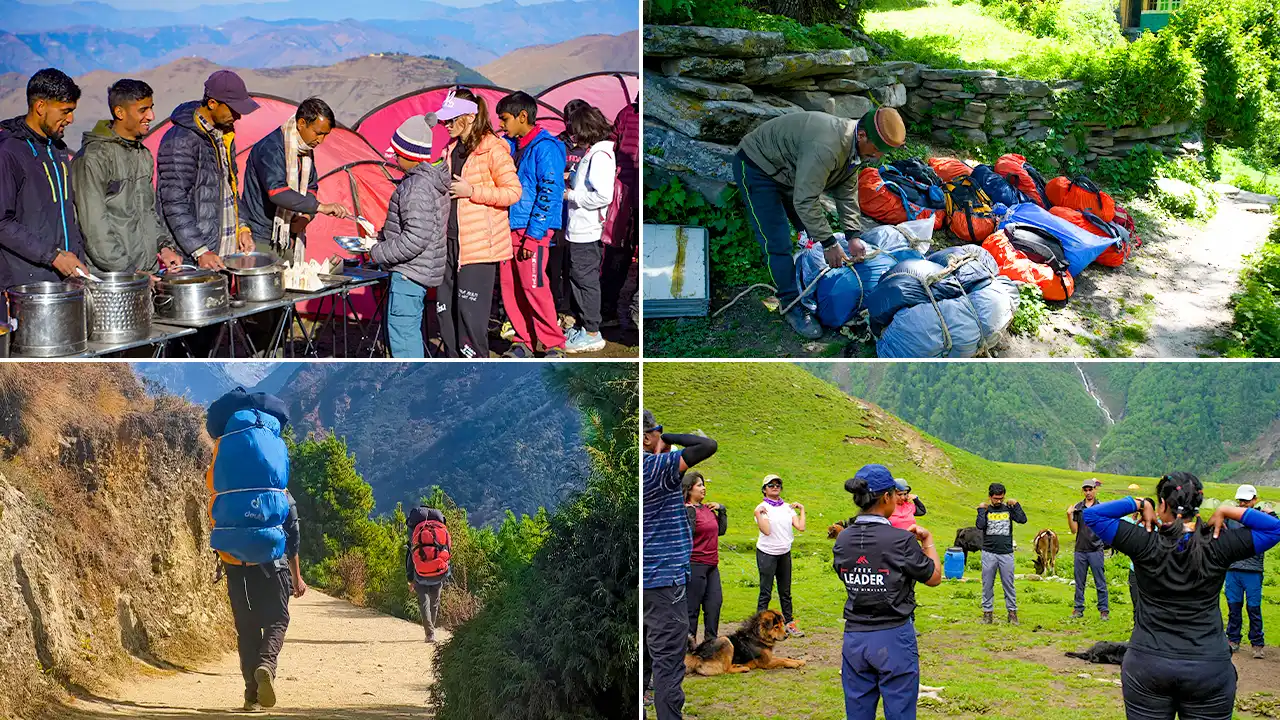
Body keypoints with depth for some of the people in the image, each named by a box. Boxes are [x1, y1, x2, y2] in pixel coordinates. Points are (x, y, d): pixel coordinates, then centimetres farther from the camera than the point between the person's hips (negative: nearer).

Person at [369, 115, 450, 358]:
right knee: (410, 332, 18)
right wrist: (380, 236, 17)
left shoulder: (417, 186, -21)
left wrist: (377, 252, -14)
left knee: (401, 333, -7)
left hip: (409, 273, -11)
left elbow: (415, 239, -25)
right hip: (420, 273, 11)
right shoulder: (431, 180, 11)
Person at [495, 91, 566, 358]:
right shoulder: (510, 146, 15)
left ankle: (554, 345, -1)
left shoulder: (545, 148, -10)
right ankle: (524, 341, 16)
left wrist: (533, 235, -17)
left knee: (534, 287, -10)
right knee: (510, 287, 7)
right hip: (509, 228, 8)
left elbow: (550, 192, -15)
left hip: (534, 229, -8)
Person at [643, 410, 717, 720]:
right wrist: (668, 439, -9)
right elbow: (708, 446, -20)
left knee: (641, 664, 15)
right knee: (668, 666, -7)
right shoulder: (656, 466, -15)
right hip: (664, 581, -8)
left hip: (643, 580, 8)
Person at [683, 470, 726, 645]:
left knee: (715, 601, 9)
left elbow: (721, 530, 18)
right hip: (695, 564, -8)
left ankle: (711, 639, 18)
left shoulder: (708, 509, 11)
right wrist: (689, 513, -28)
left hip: (712, 565, 8)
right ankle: (690, 640, 8)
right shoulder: (687, 510, -12)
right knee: (692, 605, -1)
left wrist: (722, 510, 10)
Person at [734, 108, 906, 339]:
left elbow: (847, 193, 3)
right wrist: (829, 243, -28)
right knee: (777, 241, -13)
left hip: (786, 170, 10)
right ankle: (792, 306, -4)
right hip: (757, 168, -10)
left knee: (813, 229, 13)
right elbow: (805, 201, -35)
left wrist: (852, 236, -5)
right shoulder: (826, 146, -39)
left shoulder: (854, 146, -8)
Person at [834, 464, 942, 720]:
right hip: (894, 639, -5)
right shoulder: (901, 540, -15)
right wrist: (928, 542, 13)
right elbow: (934, 578, -3)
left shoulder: (842, 540, 0)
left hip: (854, 638, 5)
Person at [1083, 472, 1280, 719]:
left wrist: (1139, 504, -2)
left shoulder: (1146, 544, -10)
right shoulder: (1218, 546, -7)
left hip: (1147, 664, 0)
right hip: (1210, 669, 0)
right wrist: (1225, 512, -3)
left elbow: (1092, 515, -5)